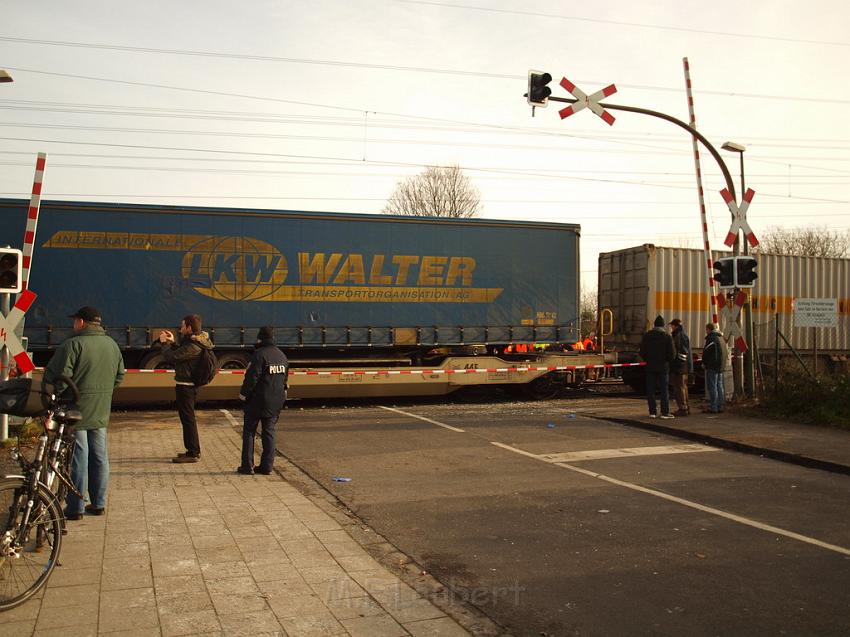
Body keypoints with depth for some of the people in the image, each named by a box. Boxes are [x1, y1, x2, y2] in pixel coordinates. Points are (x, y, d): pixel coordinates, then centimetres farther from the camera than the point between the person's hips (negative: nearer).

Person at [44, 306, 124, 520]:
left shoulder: (73, 344, -13)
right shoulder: (112, 344, 11)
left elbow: (58, 375, -18)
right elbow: (119, 376, 16)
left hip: (76, 410, -6)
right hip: (101, 412, 6)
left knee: (77, 457, -1)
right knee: (99, 456, 12)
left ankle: (75, 507, 4)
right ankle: (98, 503, 18)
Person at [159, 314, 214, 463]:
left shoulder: (193, 347, -24)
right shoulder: (195, 342, 10)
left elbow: (171, 357, -22)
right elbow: (181, 353, 21)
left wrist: (165, 343, -6)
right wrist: (171, 342, 15)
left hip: (185, 386, -11)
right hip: (189, 385, 11)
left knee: (188, 419, -3)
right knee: (188, 418, 19)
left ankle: (193, 453, 3)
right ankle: (193, 450, 28)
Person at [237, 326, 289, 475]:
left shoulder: (259, 354, -15)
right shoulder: (282, 356, 9)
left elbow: (252, 377, -18)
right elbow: (284, 378, 14)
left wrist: (243, 393, -6)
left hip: (257, 401, -6)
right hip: (276, 401, 6)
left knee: (249, 431, 5)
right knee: (269, 432, 11)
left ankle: (247, 466, 5)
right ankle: (267, 466, 10)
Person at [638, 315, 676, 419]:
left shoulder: (647, 335, 0)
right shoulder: (667, 336, -5)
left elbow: (642, 352, -2)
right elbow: (671, 354, -7)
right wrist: (667, 361, 12)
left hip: (650, 367, 2)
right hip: (663, 367, -2)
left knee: (650, 390, 6)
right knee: (664, 390, 2)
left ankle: (652, 412, 6)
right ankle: (665, 412, -2)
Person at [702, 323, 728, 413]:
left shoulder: (711, 338, -13)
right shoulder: (721, 338, 17)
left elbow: (706, 352, -16)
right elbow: (726, 352, 22)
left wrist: (704, 363, -2)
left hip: (712, 366, -9)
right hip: (721, 366, 9)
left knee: (712, 386, -7)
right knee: (719, 386, 12)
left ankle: (713, 407, -9)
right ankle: (720, 406, 15)